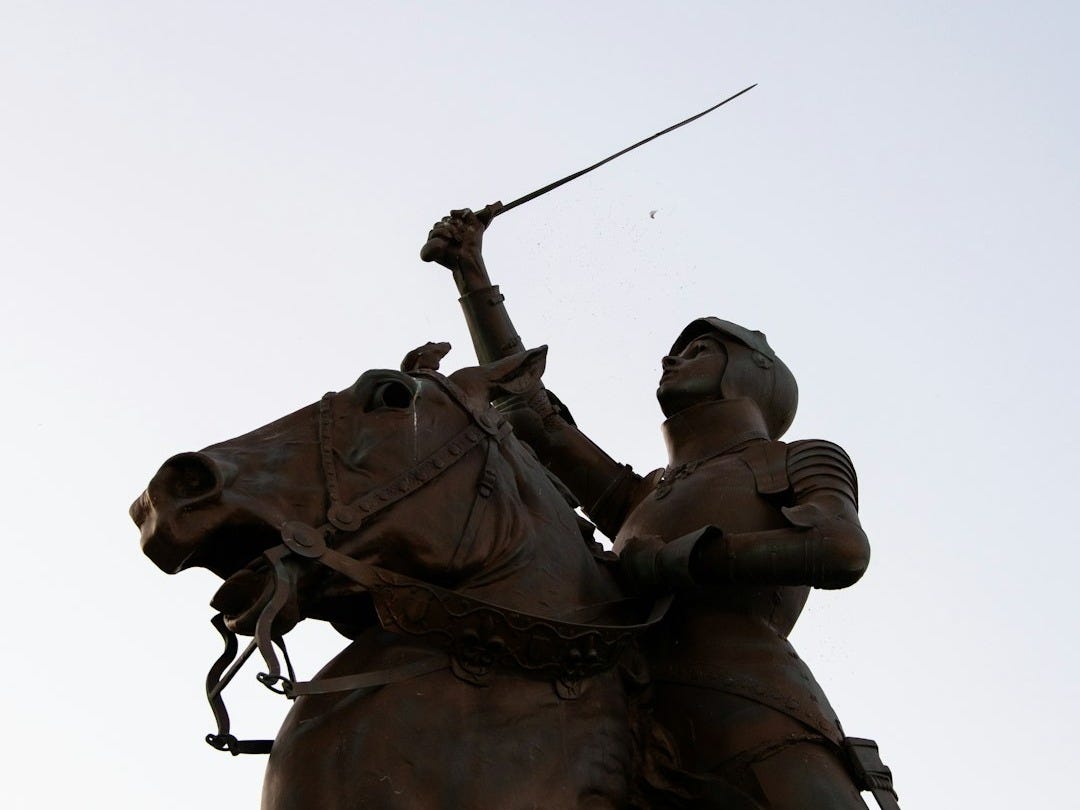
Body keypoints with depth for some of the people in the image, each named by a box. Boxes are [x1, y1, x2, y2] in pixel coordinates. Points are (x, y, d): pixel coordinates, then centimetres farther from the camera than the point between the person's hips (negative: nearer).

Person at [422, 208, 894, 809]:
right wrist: (474, 276, 40)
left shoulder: (804, 461, 24)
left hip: (752, 708, -4)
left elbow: (842, 550, 1)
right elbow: (530, 409, 40)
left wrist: (662, 562, 4)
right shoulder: (643, 502, 40)